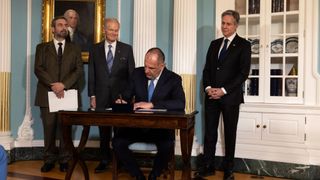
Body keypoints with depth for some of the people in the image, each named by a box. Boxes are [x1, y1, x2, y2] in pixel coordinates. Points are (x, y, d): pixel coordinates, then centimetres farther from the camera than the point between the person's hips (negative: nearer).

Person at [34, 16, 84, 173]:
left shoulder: (74, 49, 14)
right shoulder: (42, 48, 12)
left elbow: (79, 70, 2)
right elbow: (38, 69, 0)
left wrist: (63, 85, -13)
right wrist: (53, 85, -14)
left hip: (68, 94, 0)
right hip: (47, 94, 0)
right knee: (49, 128, 1)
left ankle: (64, 160, 10)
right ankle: (49, 159, 12)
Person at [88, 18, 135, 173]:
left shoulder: (127, 49, 4)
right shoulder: (95, 49, 8)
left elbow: (131, 73, 3)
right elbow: (91, 74, 7)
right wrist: (92, 95, 1)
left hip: (121, 96, -1)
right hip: (101, 97, 1)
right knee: (103, 130, 8)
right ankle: (104, 160, 21)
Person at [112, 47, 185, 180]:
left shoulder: (173, 79, -6)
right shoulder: (137, 73, 4)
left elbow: (180, 104, -22)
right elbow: (127, 96, 10)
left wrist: (151, 105, -30)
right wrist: (122, 102, -15)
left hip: (160, 127, -3)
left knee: (167, 145, -33)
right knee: (117, 142, -22)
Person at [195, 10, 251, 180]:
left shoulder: (243, 45, -1)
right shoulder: (214, 44, 14)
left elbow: (243, 73, -9)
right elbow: (207, 69, 12)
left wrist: (223, 90, -15)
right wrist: (208, 88, -5)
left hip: (230, 96, -4)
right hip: (211, 95, 4)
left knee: (230, 133, 8)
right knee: (209, 132, 5)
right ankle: (207, 166, 14)